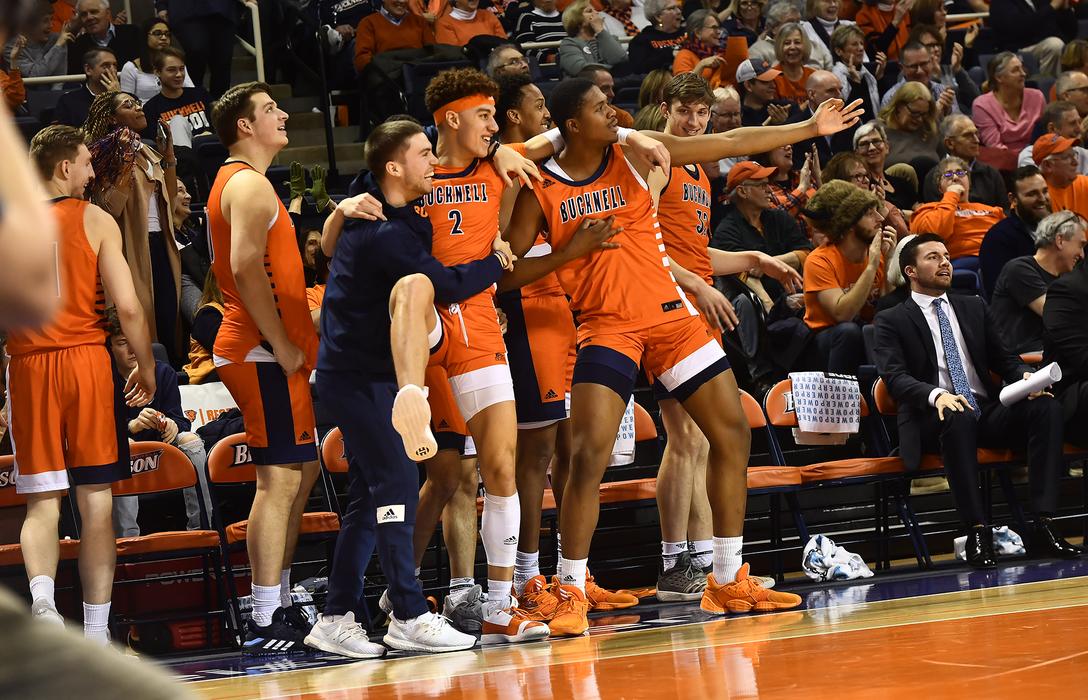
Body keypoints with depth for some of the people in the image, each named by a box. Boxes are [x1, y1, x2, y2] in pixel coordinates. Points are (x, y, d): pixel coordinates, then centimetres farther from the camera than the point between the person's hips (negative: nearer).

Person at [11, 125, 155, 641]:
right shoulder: (95, 220, -1)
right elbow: (128, 306, -6)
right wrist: (146, 367, 6)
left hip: (27, 366, 2)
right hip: (86, 359, -2)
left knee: (41, 501, 6)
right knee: (95, 501, 5)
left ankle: (41, 594, -21)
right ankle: (96, 632, 6)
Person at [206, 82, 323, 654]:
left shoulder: (237, 181, 20)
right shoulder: (250, 184, -13)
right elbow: (247, 268, -24)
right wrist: (283, 347, -20)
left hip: (266, 350, 11)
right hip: (264, 351, -11)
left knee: (301, 472, 16)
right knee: (279, 478, -12)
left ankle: (281, 607, 20)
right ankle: (267, 624, -13)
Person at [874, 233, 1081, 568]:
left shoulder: (974, 308, 22)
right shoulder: (892, 321, 7)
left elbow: (1004, 360, 20)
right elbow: (895, 377, -8)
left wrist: (1026, 376, -5)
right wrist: (936, 395, -29)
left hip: (988, 412, 5)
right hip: (935, 419, -5)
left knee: (1046, 407, -24)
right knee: (958, 418, -40)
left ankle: (1042, 526, -32)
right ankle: (977, 532, -39)